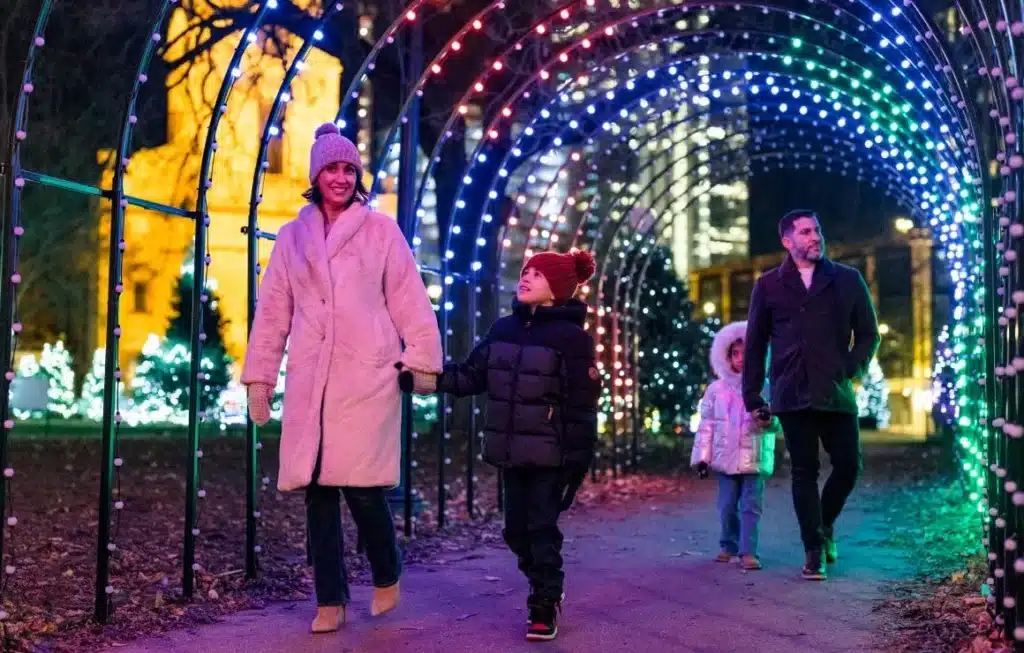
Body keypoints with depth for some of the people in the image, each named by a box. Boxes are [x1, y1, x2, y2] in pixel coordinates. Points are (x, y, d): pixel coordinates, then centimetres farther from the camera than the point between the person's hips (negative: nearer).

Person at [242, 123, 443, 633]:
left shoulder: (381, 230, 5)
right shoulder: (293, 236, 11)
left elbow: (408, 299, 2)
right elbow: (272, 310, 12)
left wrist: (421, 357, -5)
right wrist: (259, 376, 9)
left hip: (367, 376, -3)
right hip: (310, 379, 3)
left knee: (362, 487, -7)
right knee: (317, 489, 2)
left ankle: (386, 576, 19)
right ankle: (330, 600, 14)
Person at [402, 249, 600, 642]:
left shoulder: (571, 336, -9)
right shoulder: (504, 328, 8)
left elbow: (582, 404, -10)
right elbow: (472, 375, 5)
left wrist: (578, 460, -13)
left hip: (549, 455, -6)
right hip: (511, 452, 6)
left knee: (542, 529, -2)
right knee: (516, 529, 12)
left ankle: (545, 605, 13)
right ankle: (546, 590, 33)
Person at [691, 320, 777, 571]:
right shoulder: (717, 389, 4)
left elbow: (778, 421, -3)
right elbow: (707, 425, 6)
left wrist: (768, 421, -27)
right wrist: (702, 456, 1)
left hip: (755, 458, -2)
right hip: (726, 458, 2)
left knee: (751, 506, -4)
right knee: (727, 506, 9)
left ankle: (748, 551, -3)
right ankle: (729, 546, 24)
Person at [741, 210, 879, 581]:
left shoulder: (848, 280, 6)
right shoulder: (768, 285, 6)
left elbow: (868, 333, 11)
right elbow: (755, 344, 9)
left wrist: (853, 368, -4)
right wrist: (753, 397, 6)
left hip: (836, 393, 1)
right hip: (793, 396, -1)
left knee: (848, 465, 0)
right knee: (804, 471, 2)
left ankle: (825, 524, 27)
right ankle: (814, 551, 10)